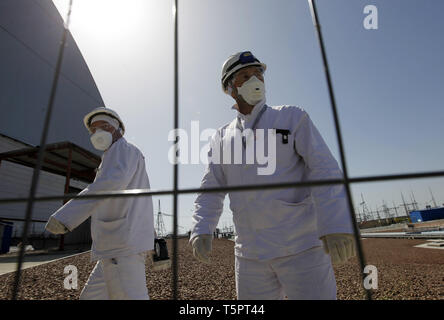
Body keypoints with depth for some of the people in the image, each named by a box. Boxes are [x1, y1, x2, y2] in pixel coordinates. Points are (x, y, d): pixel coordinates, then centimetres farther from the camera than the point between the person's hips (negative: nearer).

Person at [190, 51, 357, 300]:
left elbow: (324, 169, -9)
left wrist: (336, 224, -22)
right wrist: (202, 230, -7)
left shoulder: (293, 117, 2)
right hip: (249, 256, 3)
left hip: (302, 249, -2)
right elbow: (211, 191, 8)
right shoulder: (221, 138, 10)